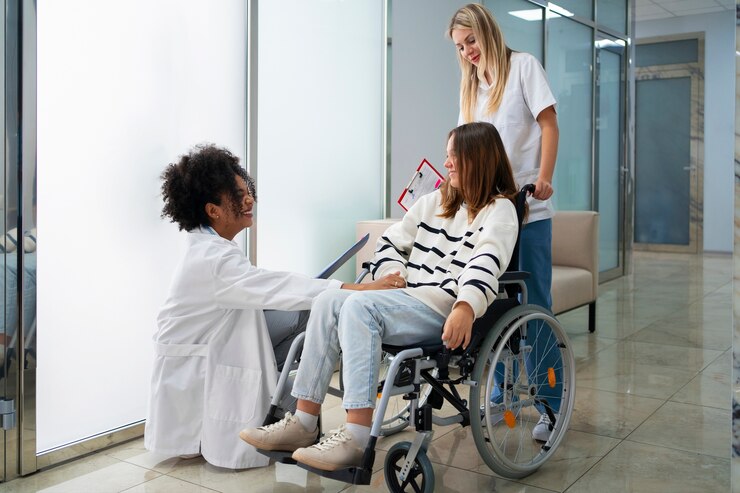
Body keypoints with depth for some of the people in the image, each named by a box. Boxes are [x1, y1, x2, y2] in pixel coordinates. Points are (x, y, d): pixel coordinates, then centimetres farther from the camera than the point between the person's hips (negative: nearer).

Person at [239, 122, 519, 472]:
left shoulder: (499, 210, -1)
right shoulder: (434, 201, 23)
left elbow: (486, 264, -19)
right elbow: (391, 241, 25)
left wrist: (466, 307, -36)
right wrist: (391, 277, 5)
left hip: (443, 312, -8)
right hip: (405, 300, 8)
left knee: (359, 306, -30)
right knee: (329, 301, -15)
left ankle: (356, 439, -37)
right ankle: (303, 424, -18)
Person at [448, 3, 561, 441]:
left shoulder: (522, 66, 3)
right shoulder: (471, 84, 19)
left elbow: (549, 125, -3)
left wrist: (544, 178, -14)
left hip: (528, 206, -5)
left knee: (536, 304, -5)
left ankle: (552, 405, 3)